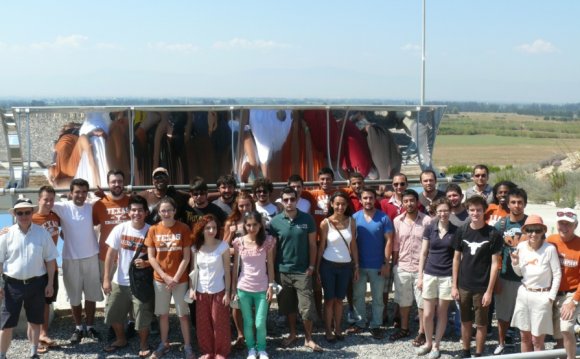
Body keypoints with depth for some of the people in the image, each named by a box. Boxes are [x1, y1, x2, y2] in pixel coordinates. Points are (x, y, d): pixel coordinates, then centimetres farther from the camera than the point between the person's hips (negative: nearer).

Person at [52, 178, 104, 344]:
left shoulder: (91, 207, -1)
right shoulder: (62, 207, -7)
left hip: (91, 257, 2)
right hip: (70, 259, -1)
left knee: (92, 294, 10)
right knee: (74, 296, 9)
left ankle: (90, 326, 24)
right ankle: (78, 328, 24)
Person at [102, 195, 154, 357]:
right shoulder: (120, 229, -6)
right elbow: (110, 254, -4)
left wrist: (147, 263, -23)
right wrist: (106, 279, -7)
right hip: (120, 281, 3)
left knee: (142, 316, 4)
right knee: (113, 313, 14)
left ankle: (143, 344, 28)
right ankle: (121, 339, 38)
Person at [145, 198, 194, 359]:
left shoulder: (183, 228, -8)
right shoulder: (153, 230, -3)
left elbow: (186, 256, -7)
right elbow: (151, 257, -2)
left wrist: (176, 277, -12)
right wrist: (165, 276, -9)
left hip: (180, 279, -2)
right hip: (160, 279, 2)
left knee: (183, 314, 5)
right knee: (163, 313, 12)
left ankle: (187, 345, 16)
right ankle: (164, 344, 27)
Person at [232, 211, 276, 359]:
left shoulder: (267, 241, -6)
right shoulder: (239, 242, -4)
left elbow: (270, 265, -1)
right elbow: (236, 265, 3)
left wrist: (271, 285, -4)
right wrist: (233, 287, 3)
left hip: (262, 288, -1)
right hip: (243, 288, 1)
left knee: (260, 323, 1)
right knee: (248, 322, 10)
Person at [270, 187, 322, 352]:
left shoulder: (307, 219, -6)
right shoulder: (275, 222, -5)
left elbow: (312, 244, 0)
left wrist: (311, 266, -4)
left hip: (302, 271, -1)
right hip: (283, 270, 1)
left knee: (307, 307, 0)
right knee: (288, 306, 14)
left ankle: (308, 338, 16)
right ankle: (292, 334, 33)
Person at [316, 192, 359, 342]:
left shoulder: (351, 221, 0)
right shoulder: (326, 223, -8)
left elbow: (353, 245, 5)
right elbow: (321, 247, -4)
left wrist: (356, 266, 5)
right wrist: (317, 268, -3)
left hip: (346, 265, 2)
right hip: (328, 265, -2)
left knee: (339, 299, 12)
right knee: (329, 299, 6)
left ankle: (338, 329, 24)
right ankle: (328, 331, 17)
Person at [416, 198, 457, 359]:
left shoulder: (455, 231, -3)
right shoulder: (429, 229, 0)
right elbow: (423, 254, 4)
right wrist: (420, 276, 1)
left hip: (447, 276, -1)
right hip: (429, 275, 1)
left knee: (441, 313, 7)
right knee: (427, 314, 3)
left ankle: (436, 345, 21)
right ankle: (428, 343, 24)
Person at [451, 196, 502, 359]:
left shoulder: (493, 234, -10)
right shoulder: (461, 231, -1)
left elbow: (495, 263, -8)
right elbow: (456, 258, 5)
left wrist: (489, 291, -11)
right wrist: (454, 285, 2)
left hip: (482, 287, -3)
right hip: (463, 285, 3)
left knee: (481, 323, 8)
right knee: (465, 321, 15)